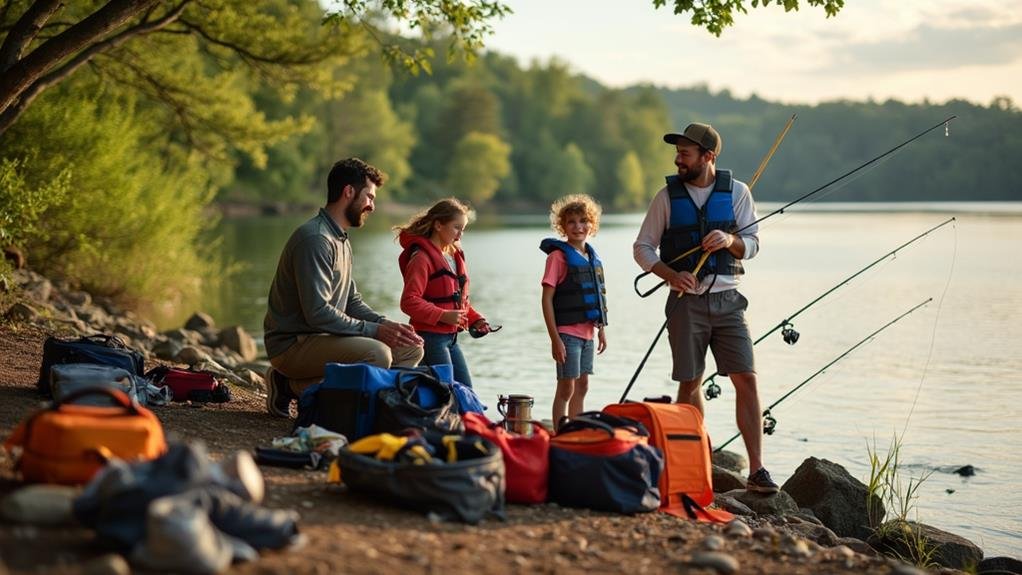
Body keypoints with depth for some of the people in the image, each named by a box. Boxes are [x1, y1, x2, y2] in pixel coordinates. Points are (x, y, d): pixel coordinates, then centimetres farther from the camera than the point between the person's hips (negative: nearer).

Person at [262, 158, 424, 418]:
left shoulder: (342, 240, 18)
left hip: (323, 337, 10)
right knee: (377, 354, -31)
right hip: (292, 345, -10)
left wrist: (387, 324, 0)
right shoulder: (315, 239, -17)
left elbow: (352, 302, 19)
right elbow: (317, 313, -24)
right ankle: (294, 386, -12)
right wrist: (376, 331, -22)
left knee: (411, 348, 5)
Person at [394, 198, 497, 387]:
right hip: (431, 337, -9)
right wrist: (444, 316, -23)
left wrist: (475, 319, 8)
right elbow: (409, 302, -20)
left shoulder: (455, 256, 16)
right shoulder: (422, 257, -13)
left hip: (451, 337, 9)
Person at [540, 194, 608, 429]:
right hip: (567, 332, -7)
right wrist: (555, 339, -17)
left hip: (587, 332, 7)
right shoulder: (558, 256, -10)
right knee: (566, 388, -5)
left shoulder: (592, 256, 12)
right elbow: (547, 299, -13)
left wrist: (601, 328, 16)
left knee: (582, 387, 12)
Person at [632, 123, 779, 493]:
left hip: (727, 299, 1)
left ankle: (756, 470, -5)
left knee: (746, 379, -7)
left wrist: (730, 240, -17)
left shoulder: (736, 192, 4)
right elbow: (642, 247, 5)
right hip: (686, 301, 0)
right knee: (690, 383, 2)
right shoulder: (668, 196, 2)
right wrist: (672, 275, -12)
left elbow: (752, 244, 6)